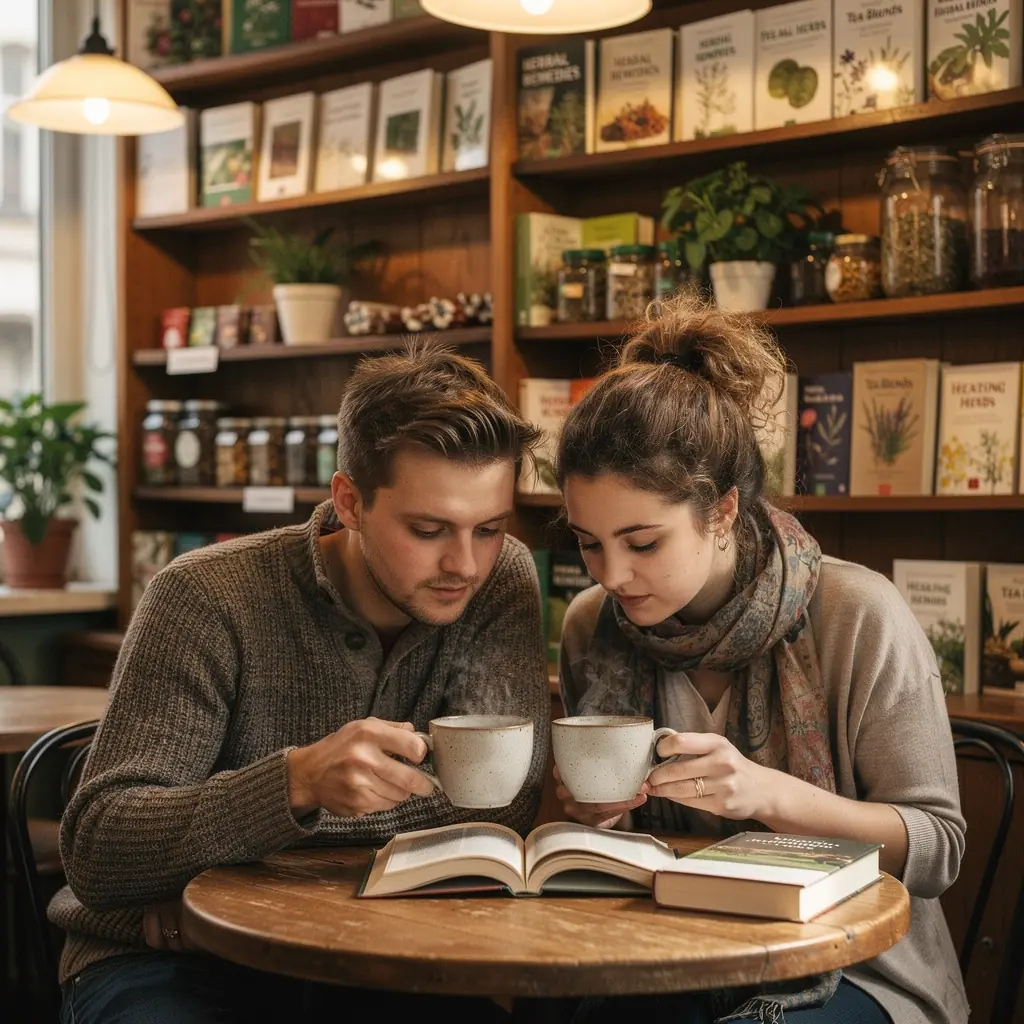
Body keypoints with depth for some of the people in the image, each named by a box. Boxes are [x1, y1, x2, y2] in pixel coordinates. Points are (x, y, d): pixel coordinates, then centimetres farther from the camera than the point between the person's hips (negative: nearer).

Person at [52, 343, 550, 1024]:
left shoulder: (503, 581, -4)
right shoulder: (207, 598, -14)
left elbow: (506, 797, -17)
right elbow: (95, 852, -19)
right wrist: (298, 783, -37)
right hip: (174, 963, -2)